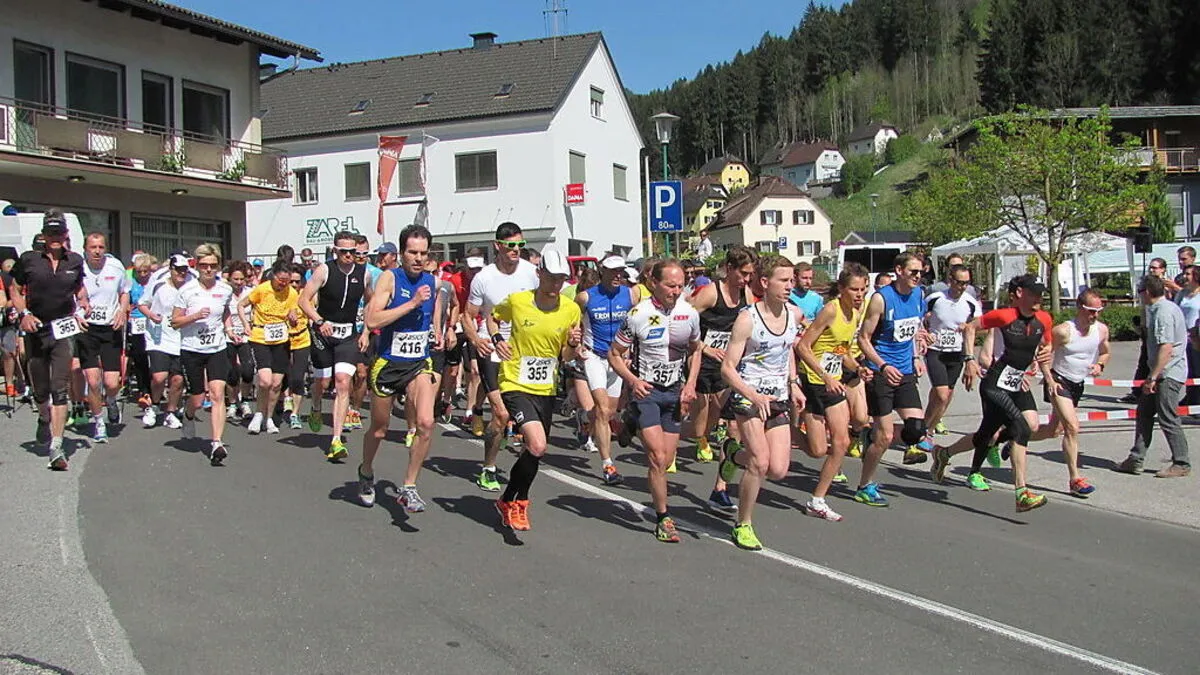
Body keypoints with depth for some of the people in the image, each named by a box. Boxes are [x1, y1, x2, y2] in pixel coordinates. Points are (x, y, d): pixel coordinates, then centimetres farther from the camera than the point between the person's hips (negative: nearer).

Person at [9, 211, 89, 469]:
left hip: (64, 331, -1)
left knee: (60, 390, -10)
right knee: (40, 389, 13)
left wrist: (83, 305, 5)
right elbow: (15, 290, 8)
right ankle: (44, 419, 47)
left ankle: (56, 448, -13)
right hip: (36, 330, 1)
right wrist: (24, 314, -7)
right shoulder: (28, 260, 0)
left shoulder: (75, 261, 5)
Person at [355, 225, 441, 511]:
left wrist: (437, 337, 12)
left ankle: (408, 488, -4)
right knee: (379, 428, 14)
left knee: (426, 422, -18)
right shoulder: (390, 278, -11)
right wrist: (412, 303, -25)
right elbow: (372, 320, -24)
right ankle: (366, 474, 44)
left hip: (419, 363, 3)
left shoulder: (432, 281, 4)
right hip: (387, 362, -3)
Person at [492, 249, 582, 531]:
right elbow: (492, 316, 12)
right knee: (537, 446, -21)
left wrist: (572, 345, -14)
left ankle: (508, 501, 36)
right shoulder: (516, 301, -9)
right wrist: (497, 339, -6)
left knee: (532, 452, 12)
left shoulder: (571, 309, -1)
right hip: (516, 385, -4)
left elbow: (565, 357, 8)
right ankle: (518, 502, 3)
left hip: (546, 389, 5)